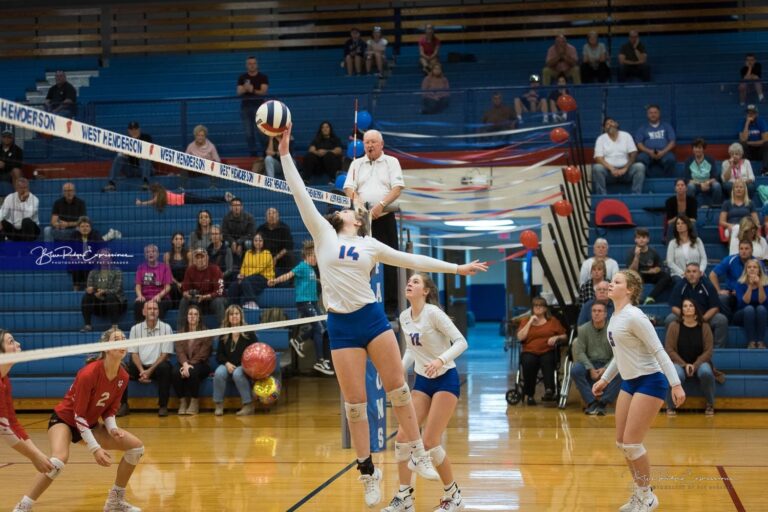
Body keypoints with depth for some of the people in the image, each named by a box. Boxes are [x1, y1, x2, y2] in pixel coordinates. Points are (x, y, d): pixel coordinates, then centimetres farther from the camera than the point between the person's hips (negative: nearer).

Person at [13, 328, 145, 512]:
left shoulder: (123, 377, -9)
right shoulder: (89, 373, -29)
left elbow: (110, 410, 3)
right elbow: (78, 415, -25)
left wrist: (112, 428, -18)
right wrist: (95, 448, -29)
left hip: (90, 424, 7)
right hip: (64, 419, -7)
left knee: (136, 446, -3)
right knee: (59, 459, -37)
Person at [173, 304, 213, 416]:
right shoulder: (181, 331, 12)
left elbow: (203, 353, -7)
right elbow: (179, 350, -3)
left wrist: (190, 365, -20)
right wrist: (185, 364, -23)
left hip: (200, 365, -3)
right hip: (185, 364, 3)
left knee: (192, 371, -36)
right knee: (175, 373, -31)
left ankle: (195, 402, -20)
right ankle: (182, 402, -18)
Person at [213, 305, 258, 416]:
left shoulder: (249, 333, -2)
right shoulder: (223, 334, 6)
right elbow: (219, 354, 7)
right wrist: (227, 363, -12)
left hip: (244, 366, -3)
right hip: (228, 365, 3)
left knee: (238, 374, -37)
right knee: (219, 373, -31)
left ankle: (248, 405, -27)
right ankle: (218, 405, -19)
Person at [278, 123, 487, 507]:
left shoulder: (370, 245, 11)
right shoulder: (323, 234, 8)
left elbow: (413, 261, 15)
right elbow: (301, 195, 3)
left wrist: (456, 268, 14)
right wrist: (285, 154, -2)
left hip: (372, 318, 1)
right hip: (341, 325, -1)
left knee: (398, 389, 1)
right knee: (354, 404, 1)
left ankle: (417, 454, 14)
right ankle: (368, 472, 10)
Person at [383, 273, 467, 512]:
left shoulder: (433, 313, -17)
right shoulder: (404, 317, 3)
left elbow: (461, 342, -20)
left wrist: (441, 360, -35)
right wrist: (400, 369, 0)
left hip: (445, 380, -7)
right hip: (422, 381, 7)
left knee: (430, 442, -10)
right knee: (403, 437, -3)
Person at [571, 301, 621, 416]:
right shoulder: (583, 329, -2)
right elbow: (580, 352, -4)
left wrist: (605, 369, -19)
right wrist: (591, 369, -17)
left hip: (608, 364, -1)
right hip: (589, 364, 1)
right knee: (575, 370, -29)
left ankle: (603, 403, -22)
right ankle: (592, 402, -22)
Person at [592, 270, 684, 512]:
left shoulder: (634, 316, -18)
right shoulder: (615, 317, 10)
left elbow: (659, 350, -19)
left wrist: (676, 384, -24)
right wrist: (604, 379, 26)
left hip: (649, 382, -9)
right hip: (629, 383, 9)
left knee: (631, 443, -7)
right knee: (622, 443, 10)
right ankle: (640, 492, 25)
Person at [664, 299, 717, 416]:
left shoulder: (704, 327, 0)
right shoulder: (674, 326, -2)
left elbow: (708, 351, -1)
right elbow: (669, 350, -3)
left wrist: (695, 365, -15)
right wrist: (685, 365, -12)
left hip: (700, 362, 1)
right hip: (679, 363, -1)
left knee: (706, 372, -34)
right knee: (676, 375, -36)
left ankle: (710, 405, -9)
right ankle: (670, 407, -12)